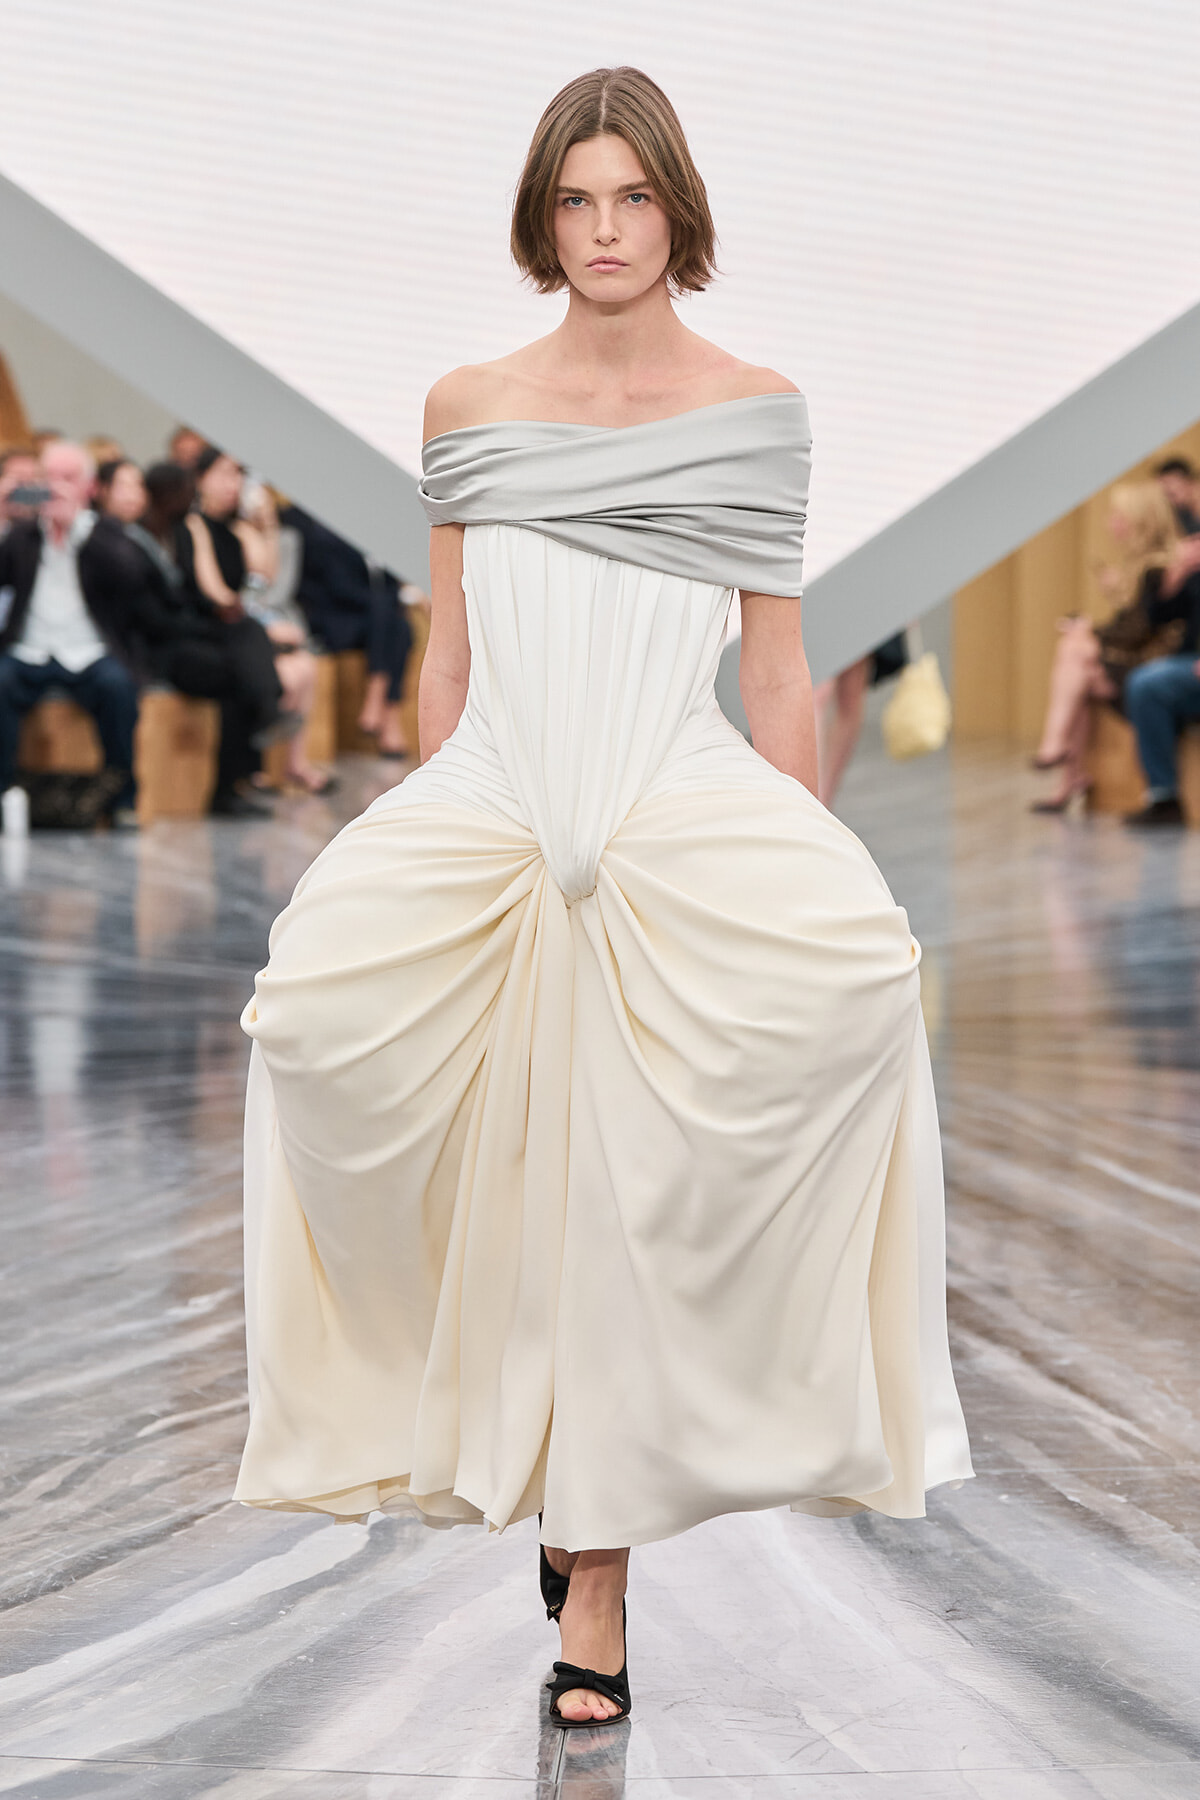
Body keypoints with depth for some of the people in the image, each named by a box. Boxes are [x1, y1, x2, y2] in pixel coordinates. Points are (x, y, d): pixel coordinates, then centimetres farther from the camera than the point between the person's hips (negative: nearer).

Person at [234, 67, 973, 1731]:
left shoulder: (755, 410, 8)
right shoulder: (468, 409, 13)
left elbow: (779, 671, 8)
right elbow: (447, 663, 16)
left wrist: (797, 881, 3)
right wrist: (425, 867, 13)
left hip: (682, 826, -1)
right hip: (489, 826, 2)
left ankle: (596, 1578, 2)